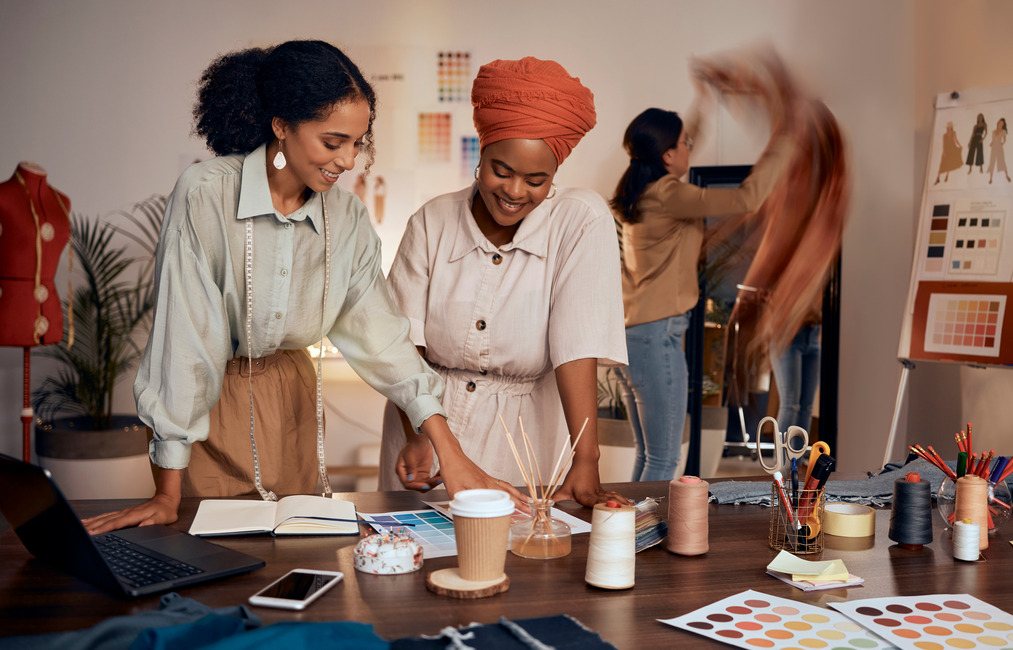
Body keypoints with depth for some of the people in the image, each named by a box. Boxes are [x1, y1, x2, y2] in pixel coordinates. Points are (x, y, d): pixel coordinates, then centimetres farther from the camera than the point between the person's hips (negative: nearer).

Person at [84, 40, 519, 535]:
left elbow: (380, 335, -6)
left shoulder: (347, 218, -7)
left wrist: (451, 455, -14)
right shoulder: (205, 194, -22)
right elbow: (184, 335, -23)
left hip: (292, 398, 4)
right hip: (209, 402, -4)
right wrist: (168, 493, -21)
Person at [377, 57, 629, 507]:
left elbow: (579, 350, -17)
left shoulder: (581, 220, -9)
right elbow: (404, 342, -5)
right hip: (428, 420, 2)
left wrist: (585, 463, -25)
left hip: (525, 435, -1)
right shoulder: (432, 223, -2)